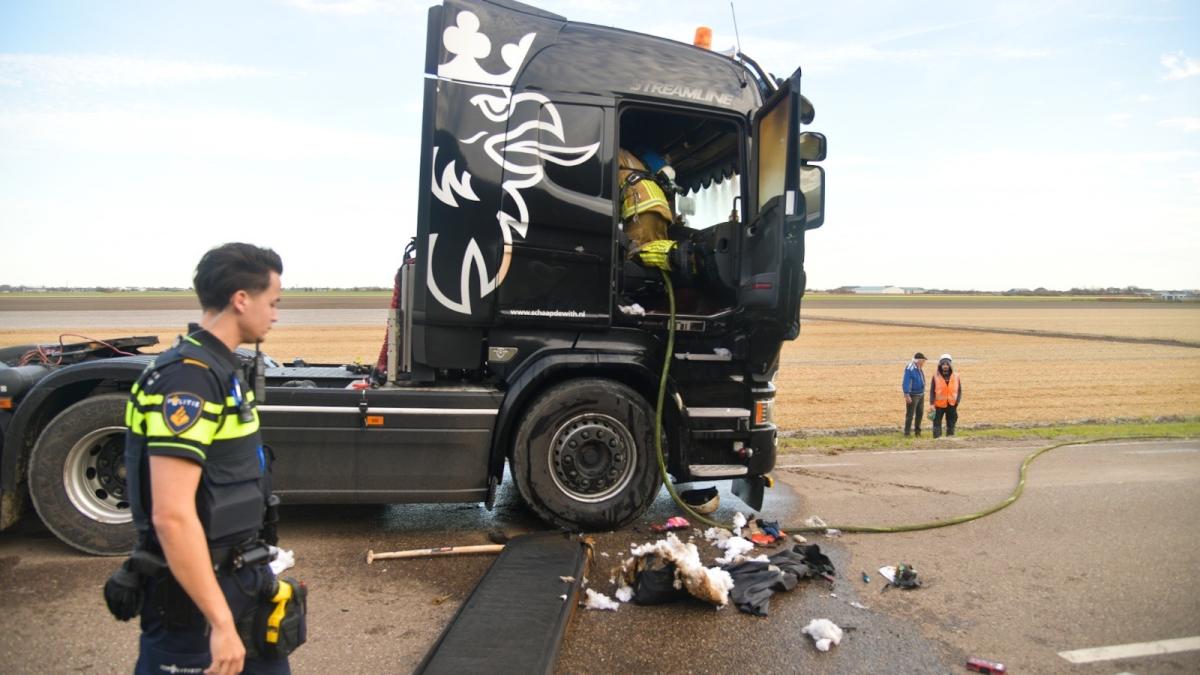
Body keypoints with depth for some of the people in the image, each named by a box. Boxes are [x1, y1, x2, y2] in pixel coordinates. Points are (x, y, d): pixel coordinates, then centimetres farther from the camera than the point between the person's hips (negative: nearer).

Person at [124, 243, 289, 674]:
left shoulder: (219, 368, 8)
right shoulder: (189, 377, -23)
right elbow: (172, 515, -28)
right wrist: (221, 622, -26)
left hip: (235, 579, 10)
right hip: (196, 595, -10)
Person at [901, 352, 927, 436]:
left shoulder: (920, 368, 10)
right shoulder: (910, 368, -18)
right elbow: (906, 382, -22)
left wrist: (923, 391, 16)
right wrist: (906, 395, -25)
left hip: (921, 394, 9)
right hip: (913, 395, -9)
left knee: (920, 413, 16)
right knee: (910, 414, -5)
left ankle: (917, 430, 29)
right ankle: (907, 432, 2)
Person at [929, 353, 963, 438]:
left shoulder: (956, 376, 2)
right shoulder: (936, 376, -4)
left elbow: (959, 390, 7)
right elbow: (932, 391, -2)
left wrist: (957, 402, -4)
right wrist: (932, 404, -8)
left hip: (952, 405, 2)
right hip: (939, 405, -2)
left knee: (951, 425, 10)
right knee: (937, 423, 1)